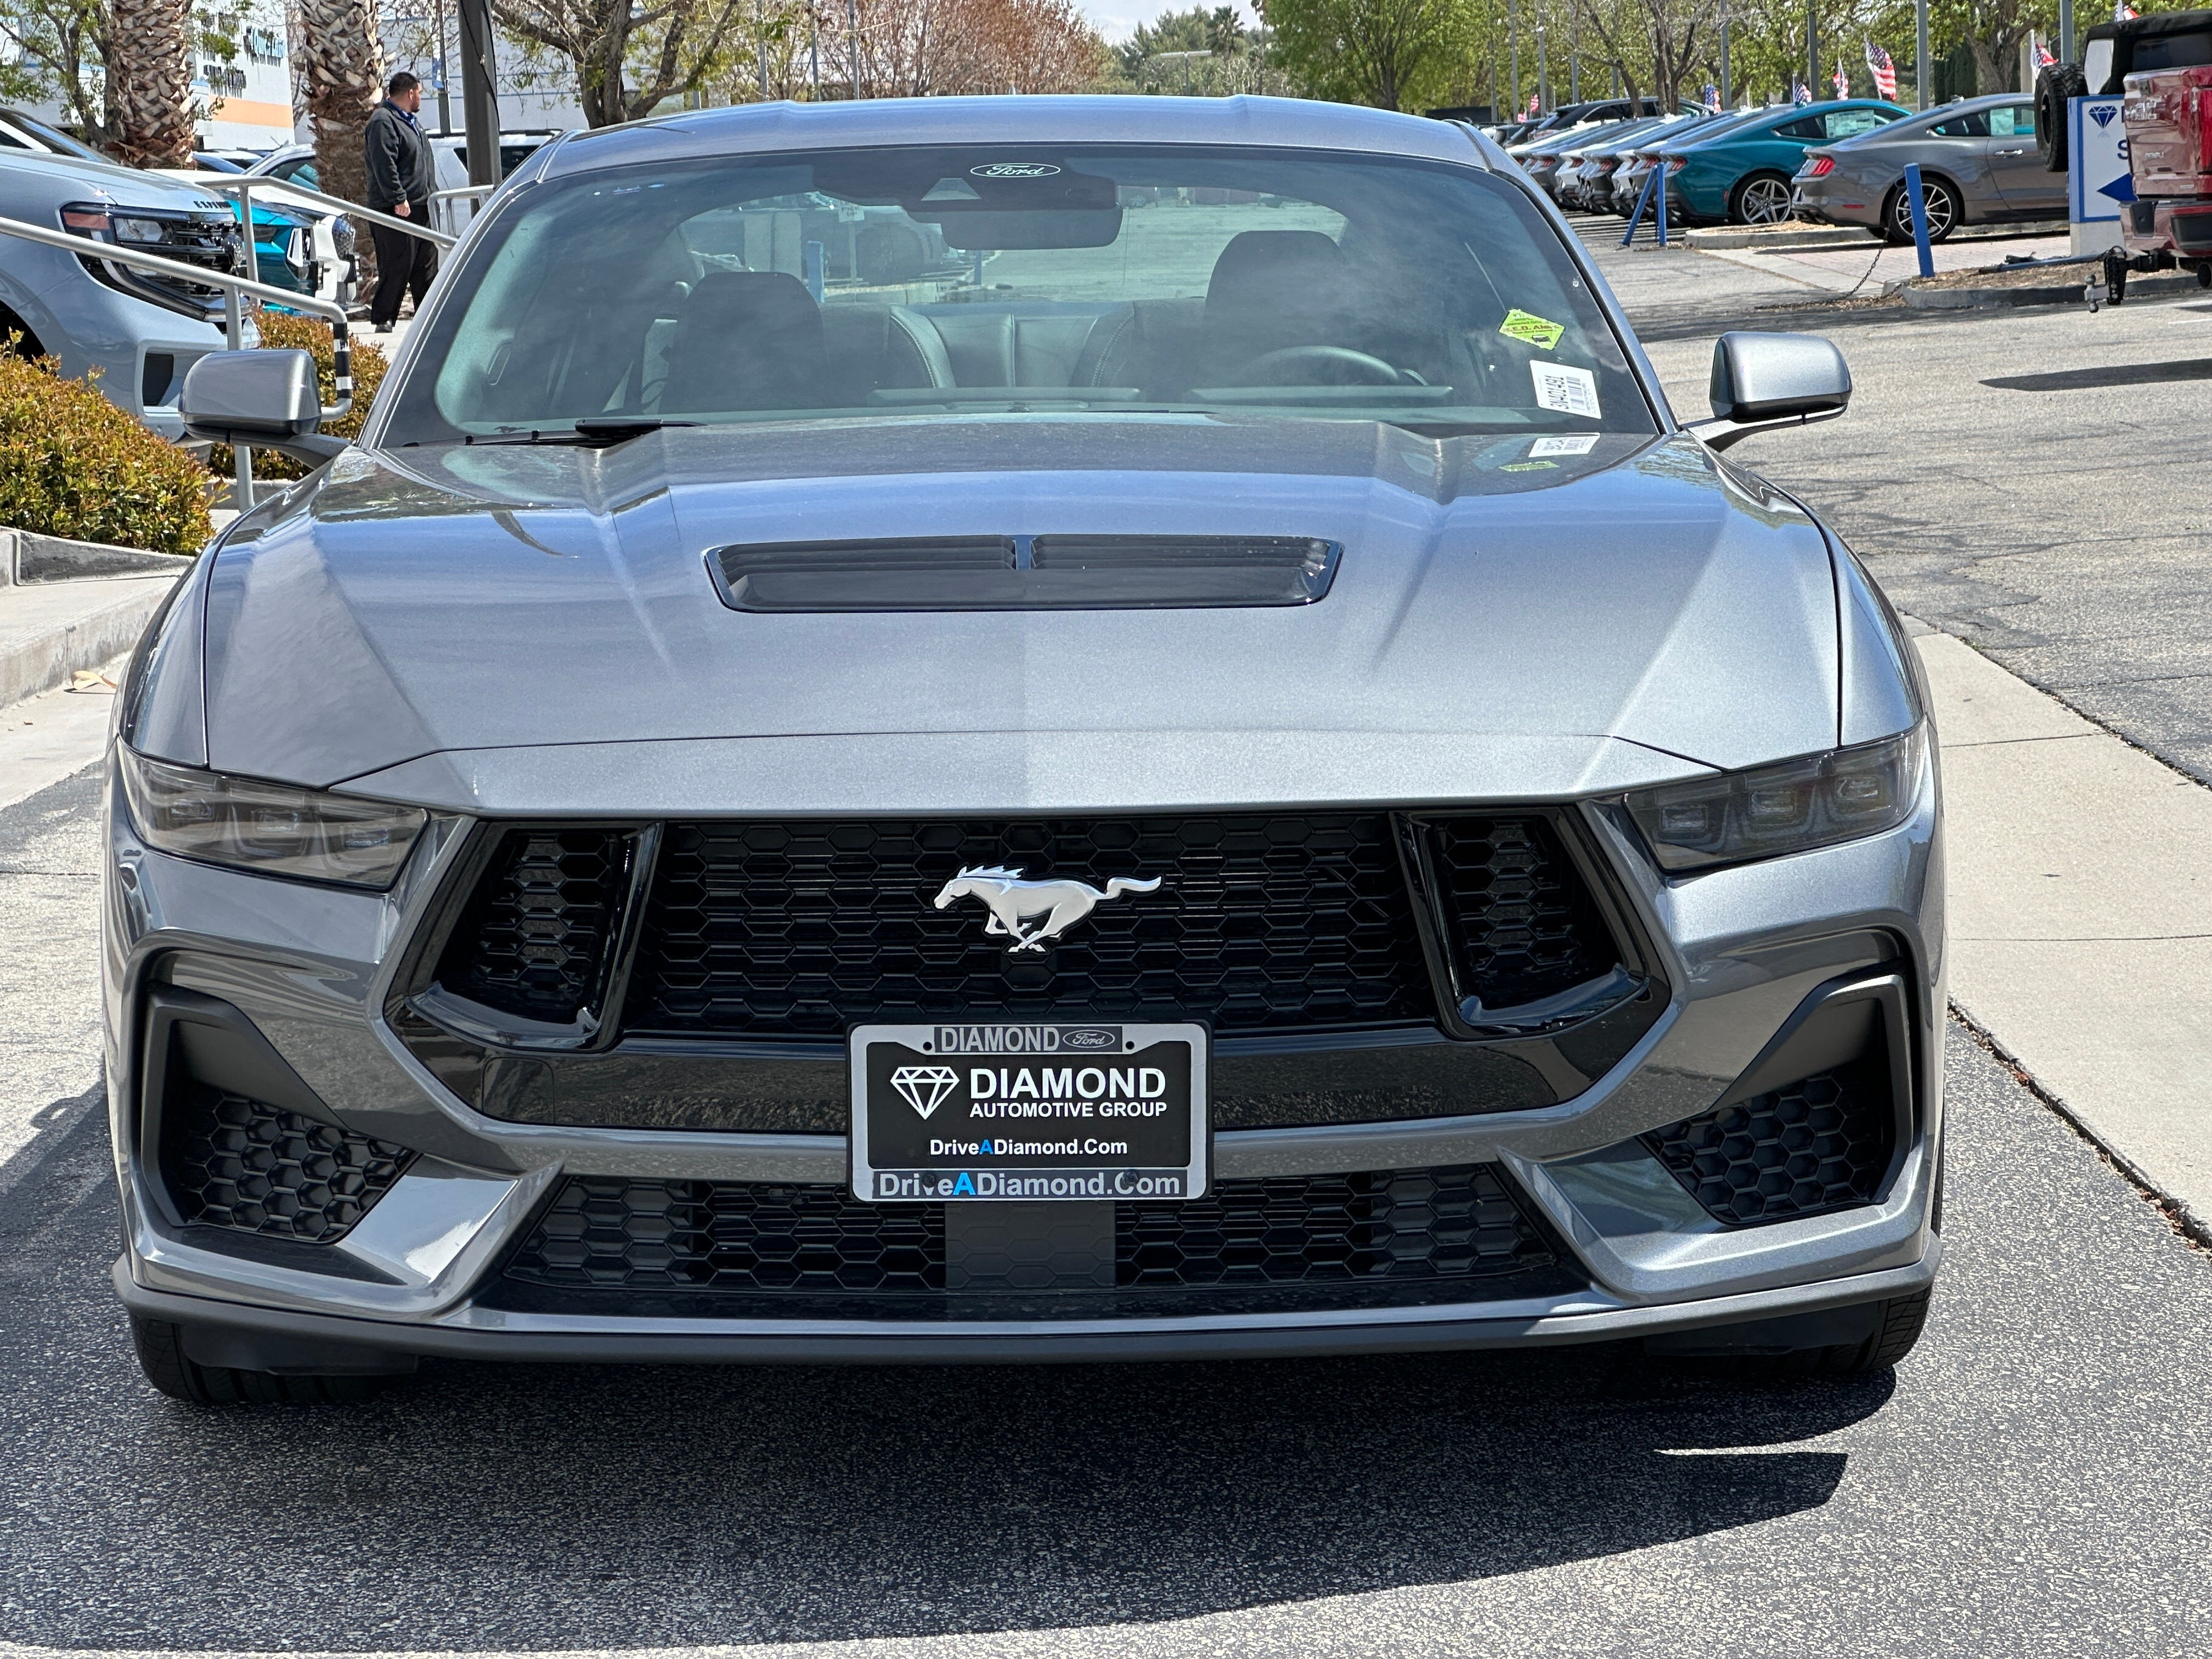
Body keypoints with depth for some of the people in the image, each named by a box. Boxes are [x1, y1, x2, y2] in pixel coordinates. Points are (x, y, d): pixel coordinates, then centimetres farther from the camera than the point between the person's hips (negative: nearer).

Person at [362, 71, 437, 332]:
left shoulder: (410, 121, 22)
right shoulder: (383, 122, -12)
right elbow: (384, 165, -20)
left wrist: (429, 198, 23)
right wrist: (398, 199, -23)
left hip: (420, 207, 10)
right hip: (397, 210, -10)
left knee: (427, 265, 10)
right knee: (396, 267, -10)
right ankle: (383, 319, -6)